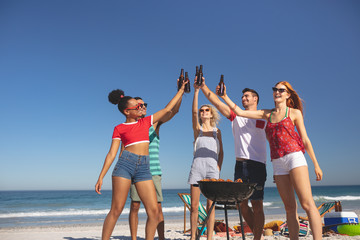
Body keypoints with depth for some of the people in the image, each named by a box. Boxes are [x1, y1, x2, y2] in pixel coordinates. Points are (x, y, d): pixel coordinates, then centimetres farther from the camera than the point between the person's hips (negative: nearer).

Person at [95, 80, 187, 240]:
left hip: (144, 168, 4)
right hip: (125, 164, -3)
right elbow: (112, 154, 4)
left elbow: (168, 109, 20)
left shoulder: (146, 122, 18)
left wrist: (181, 90, 22)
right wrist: (101, 177, -2)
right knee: (116, 210, -4)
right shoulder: (119, 129, 7)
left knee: (154, 211, -3)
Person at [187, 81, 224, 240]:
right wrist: (196, 91, -16)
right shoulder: (197, 128, 8)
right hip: (197, 167, -1)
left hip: (212, 168, 1)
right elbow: (194, 111, -8)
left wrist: (218, 167, -2)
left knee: (210, 206, 0)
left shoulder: (217, 131, 13)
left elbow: (221, 152, 13)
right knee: (194, 206, 1)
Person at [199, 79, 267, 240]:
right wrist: (203, 86, 1)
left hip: (257, 164, -5)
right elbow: (216, 102, 9)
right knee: (241, 203, 8)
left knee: (257, 204, -3)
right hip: (240, 164, 5)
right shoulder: (236, 117, 16)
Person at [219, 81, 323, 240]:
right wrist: (224, 96, 5)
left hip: (294, 157, -3)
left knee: (307, 204, -12)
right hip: (278, 163, 4)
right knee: (290, 207, 5)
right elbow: (240, 112, 13)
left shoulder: (294, 112, 8)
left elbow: (305, 139, 7)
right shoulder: (267, 114, 16)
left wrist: (316, 164, 5)